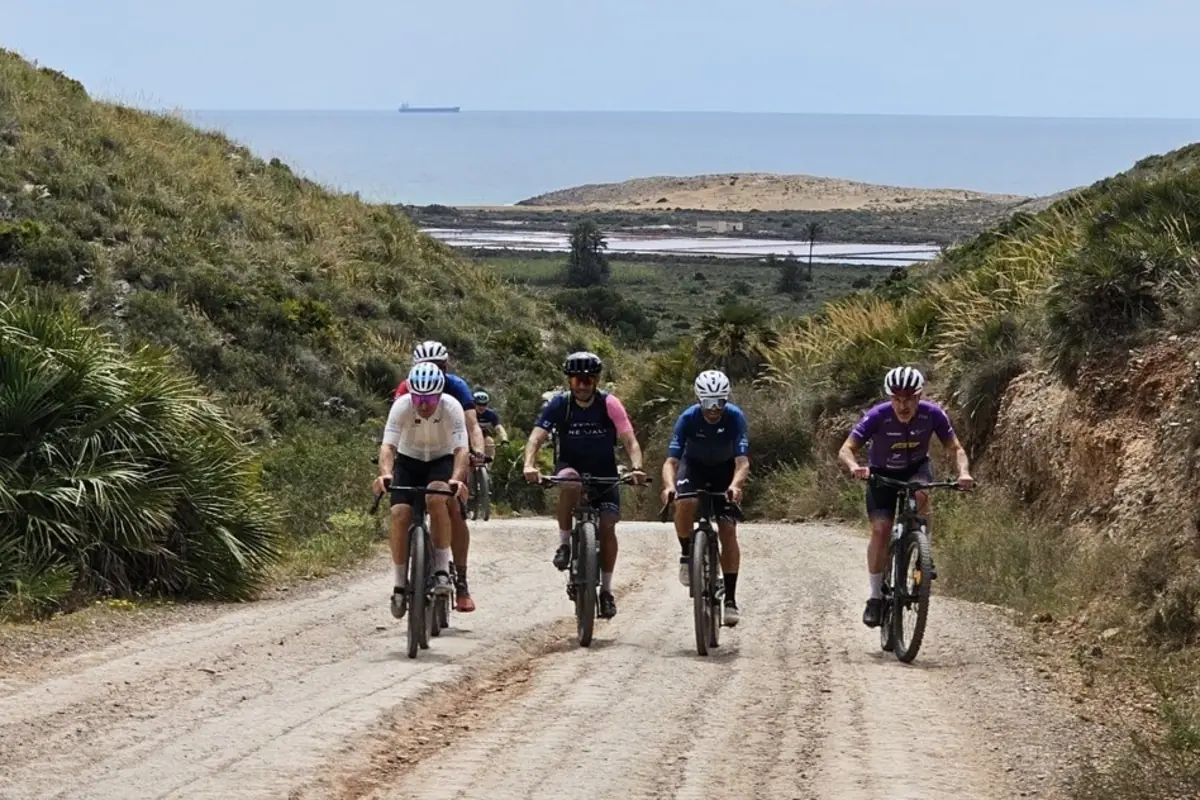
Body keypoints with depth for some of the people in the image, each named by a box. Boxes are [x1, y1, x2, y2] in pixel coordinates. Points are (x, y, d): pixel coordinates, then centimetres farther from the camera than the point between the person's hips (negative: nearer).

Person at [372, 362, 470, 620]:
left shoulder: (451, 407, -27)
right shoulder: (401, 406, -25)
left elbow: (461, 449, -34)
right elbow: (388, 445, -33)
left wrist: (457, 479, -53)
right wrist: (385, 474, -53)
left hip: (442, 461, -1)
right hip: (408, 461, 1)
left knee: (436, 497, -33)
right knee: (400, 514, -20)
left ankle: (442, 569, -22)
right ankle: (399, 584, -3)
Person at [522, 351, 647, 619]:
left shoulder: (609, 404, -16)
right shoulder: (558, 405, -15)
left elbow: (630, 441, -21)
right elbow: (536, 438, -23)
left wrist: (637, 468, -40)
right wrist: (529, 465, -43)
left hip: (604, 472, 1)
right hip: (571, 466, -1)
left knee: (607, 526, -13)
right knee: (570, 481, -37)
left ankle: (606, 590, 2)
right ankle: (564, 544, -21)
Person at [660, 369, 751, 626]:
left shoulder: (735, 417, -28)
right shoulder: (688, 418, -27)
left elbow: (743, 461, -35)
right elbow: (671, 460, -32)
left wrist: (735, 486, -56)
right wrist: (669, 486, -53)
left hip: (724, 470, 0)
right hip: (694, 467, 0)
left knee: (728, 530, -11)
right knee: (685, 504, -33)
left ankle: (730, 598, -5)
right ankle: (686, 554, -8)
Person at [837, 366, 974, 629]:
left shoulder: (932, 414, -23)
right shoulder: (877, 416, -28)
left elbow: (956, 449, -18)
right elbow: (846, 450, -30)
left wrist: (964, 472, -39)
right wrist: (855, 467, -53)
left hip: (917, 468, 1)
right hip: (882, 473, -1)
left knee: (919, 494, -34)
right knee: (881, 529, -17)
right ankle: (875, 597, -5)